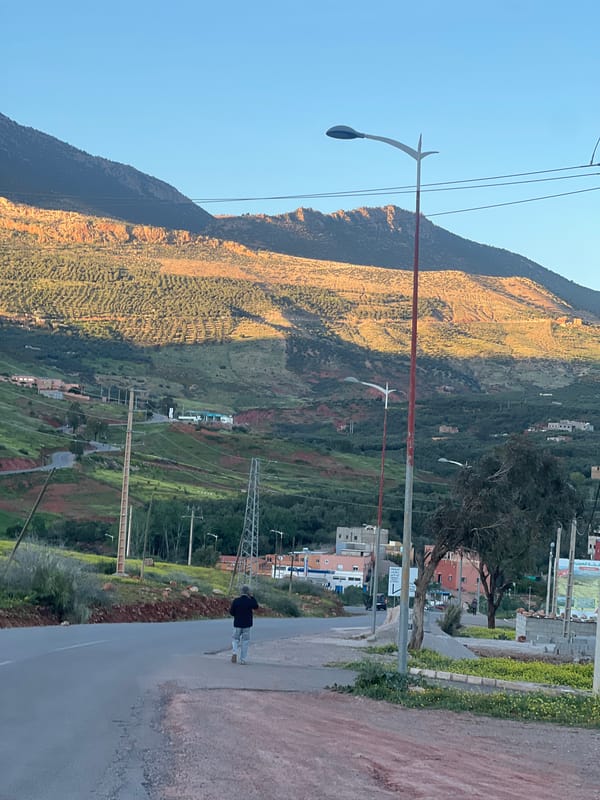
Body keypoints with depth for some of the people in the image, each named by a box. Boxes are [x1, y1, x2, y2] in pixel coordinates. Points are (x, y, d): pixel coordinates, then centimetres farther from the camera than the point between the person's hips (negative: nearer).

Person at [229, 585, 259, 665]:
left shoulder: (236, 601, -7)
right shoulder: (250, 601, -9)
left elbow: (231, 612, -2)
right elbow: (256, 607, 13)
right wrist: (252, 597, 14)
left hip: (237, 623, 1)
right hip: (247, 625, -1)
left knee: (235, 639, 16)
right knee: (245, 641, 7)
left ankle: (235, 652, -11)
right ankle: (242, 659, 7)